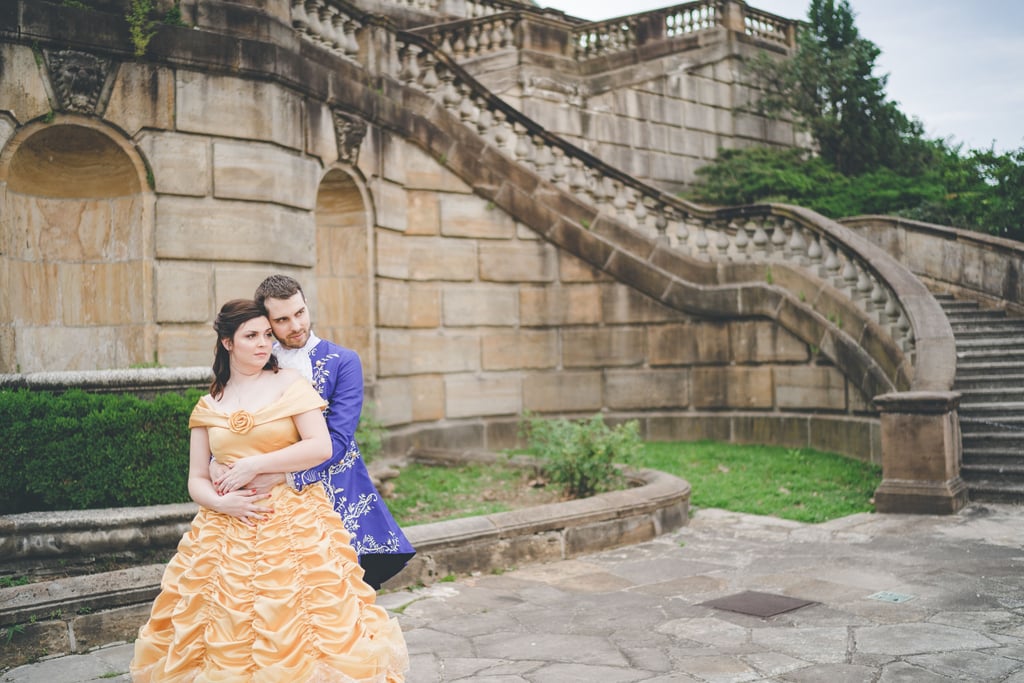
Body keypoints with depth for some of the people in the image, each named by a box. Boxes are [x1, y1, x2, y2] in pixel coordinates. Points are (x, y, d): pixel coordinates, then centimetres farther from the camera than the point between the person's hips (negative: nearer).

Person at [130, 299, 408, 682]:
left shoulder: (289, 384, 1)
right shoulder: (208, 406, 10)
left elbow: (321, 447, -9)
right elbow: (196, 480, 10)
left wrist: (255, 465, -11)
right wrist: (220, 501, -10)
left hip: (293, 524, -2)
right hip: (227, 533, 3)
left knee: (293, 628, -4)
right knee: (229, 637, 3)